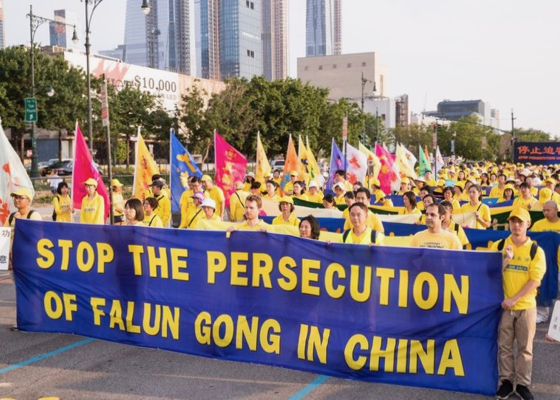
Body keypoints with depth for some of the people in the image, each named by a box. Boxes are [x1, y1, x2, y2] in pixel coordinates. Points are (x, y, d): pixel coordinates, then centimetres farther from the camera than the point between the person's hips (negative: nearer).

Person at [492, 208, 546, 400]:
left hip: (526, 306, -1)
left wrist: (514, 299, -16)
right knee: (504, 345, 7)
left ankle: (522, 384, 16)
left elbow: (535, 281, -9)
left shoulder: (536, 250, -4)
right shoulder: (499, 246, 1)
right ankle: (506, 381, 18)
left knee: (525, 347, 6)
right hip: (503, 304, 1)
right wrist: (506, 260, -18)